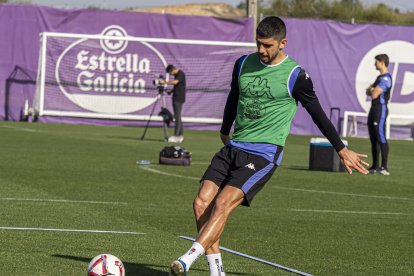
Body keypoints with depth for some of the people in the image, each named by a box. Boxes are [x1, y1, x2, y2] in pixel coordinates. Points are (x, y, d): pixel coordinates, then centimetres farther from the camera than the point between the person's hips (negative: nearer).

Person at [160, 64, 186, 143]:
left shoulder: (181, 74, -14)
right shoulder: (176, 75, 16)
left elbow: (175, 82, -30)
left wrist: (164, 82, -25)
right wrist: (171, 91, 11)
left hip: (179, 99, -10)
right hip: (176, 98, 10)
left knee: (177, 117, -11)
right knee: (177, 117, 10)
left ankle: (176, 136, -14)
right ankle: (180, 136, 13)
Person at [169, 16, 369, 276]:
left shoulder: (295, 75, -7)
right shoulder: (243, 64, 8)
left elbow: (318, 114, 4)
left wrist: (342, 150, 10)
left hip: (265, 153, -6)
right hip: (234, 147, 6)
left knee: (222, 203, -23)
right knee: (202, 201, -11)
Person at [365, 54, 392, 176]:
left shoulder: (386, 78, -14)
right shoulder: (380, 77, 19)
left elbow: (374, 95, -19)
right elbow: (368, 92, 20)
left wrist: (371, 90, 2)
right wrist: (372, 90, -2)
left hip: (381, 109, -11)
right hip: (374, 108, 11)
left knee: (381, 137, -16)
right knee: (373, 138, 12)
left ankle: (384, 167, -20)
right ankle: (375, 166, 17)